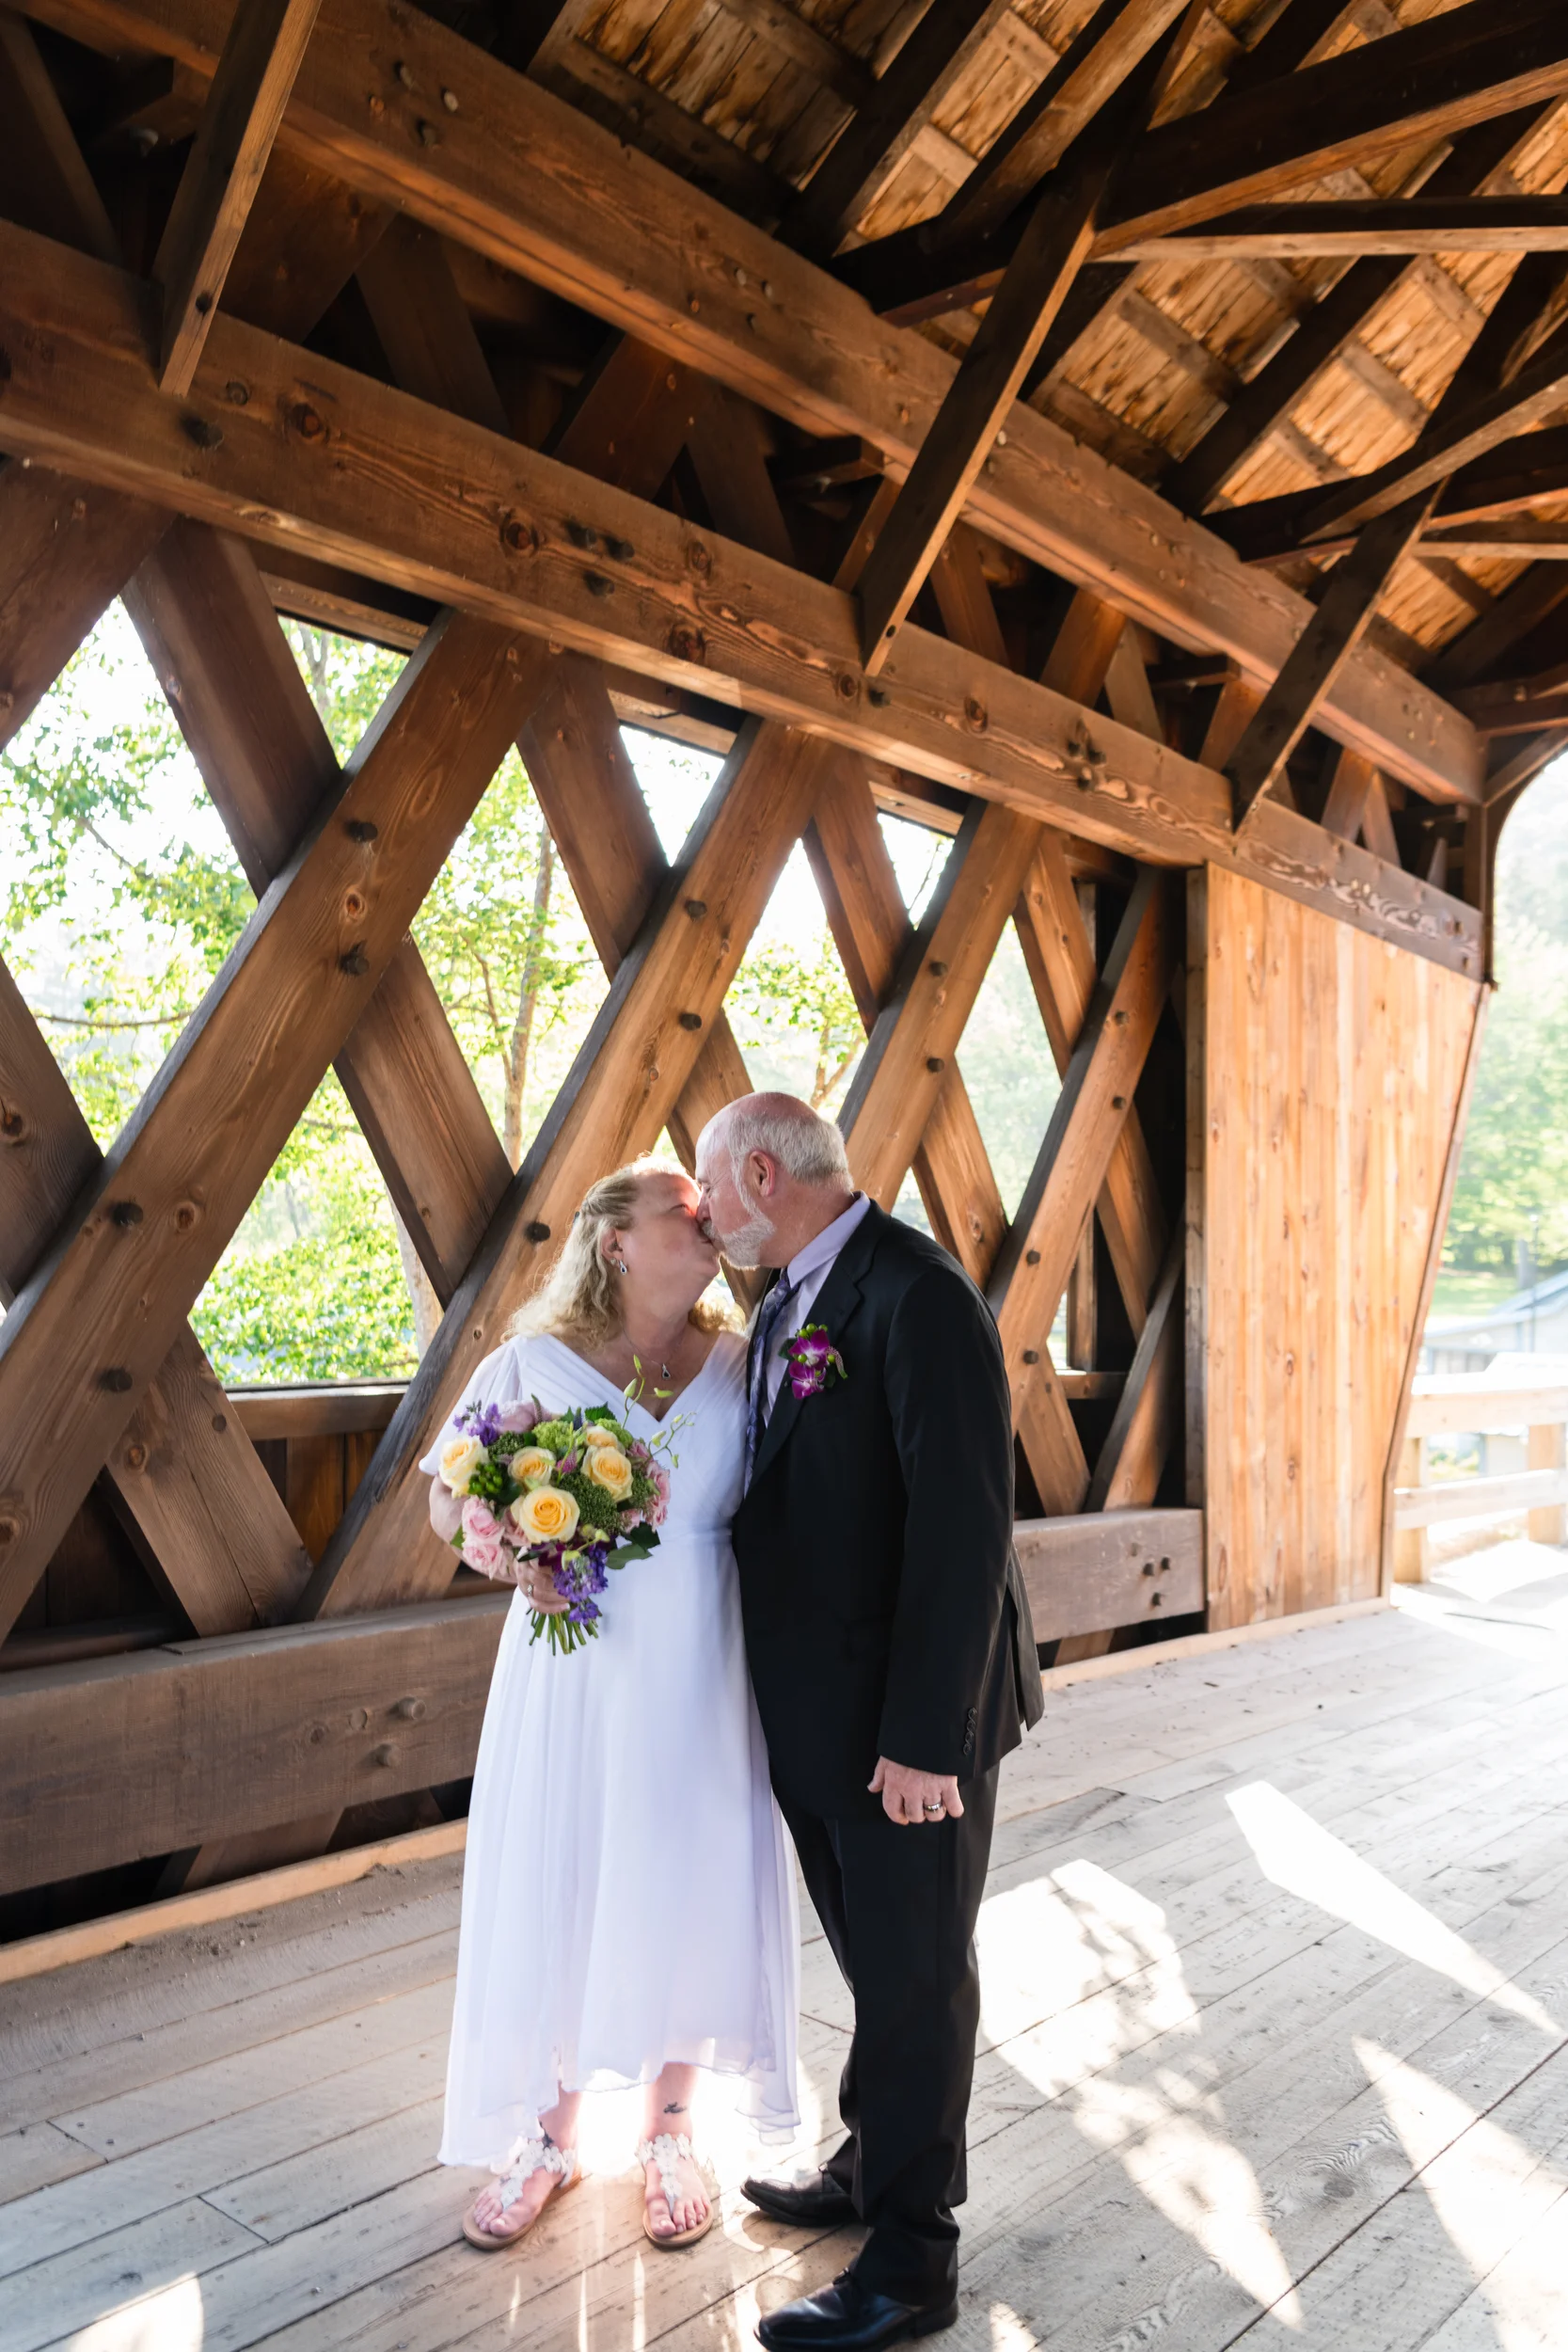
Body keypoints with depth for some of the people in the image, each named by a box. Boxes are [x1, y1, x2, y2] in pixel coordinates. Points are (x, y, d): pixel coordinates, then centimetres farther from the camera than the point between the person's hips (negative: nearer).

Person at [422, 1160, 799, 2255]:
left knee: (689, 1892, 11)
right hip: (573, 1669, -1)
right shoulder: (534, 1362, -5)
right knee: (553, 1893, 9)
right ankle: (550, 2134, 34)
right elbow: (449, 1499, 2)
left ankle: (670, 2131, 35)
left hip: (699, 1676, 2)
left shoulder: (740, 1366, 1)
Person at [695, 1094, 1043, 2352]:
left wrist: (924, 1734, -23)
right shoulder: (784, 1311, 9)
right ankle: (872, 2168, 43)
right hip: (817, 1707, 8)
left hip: (910, 1720, -8)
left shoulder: (918, 1294, -21)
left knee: (915, 1974, 8)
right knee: (872, 1957, 23)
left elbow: (964, 1524, -25)